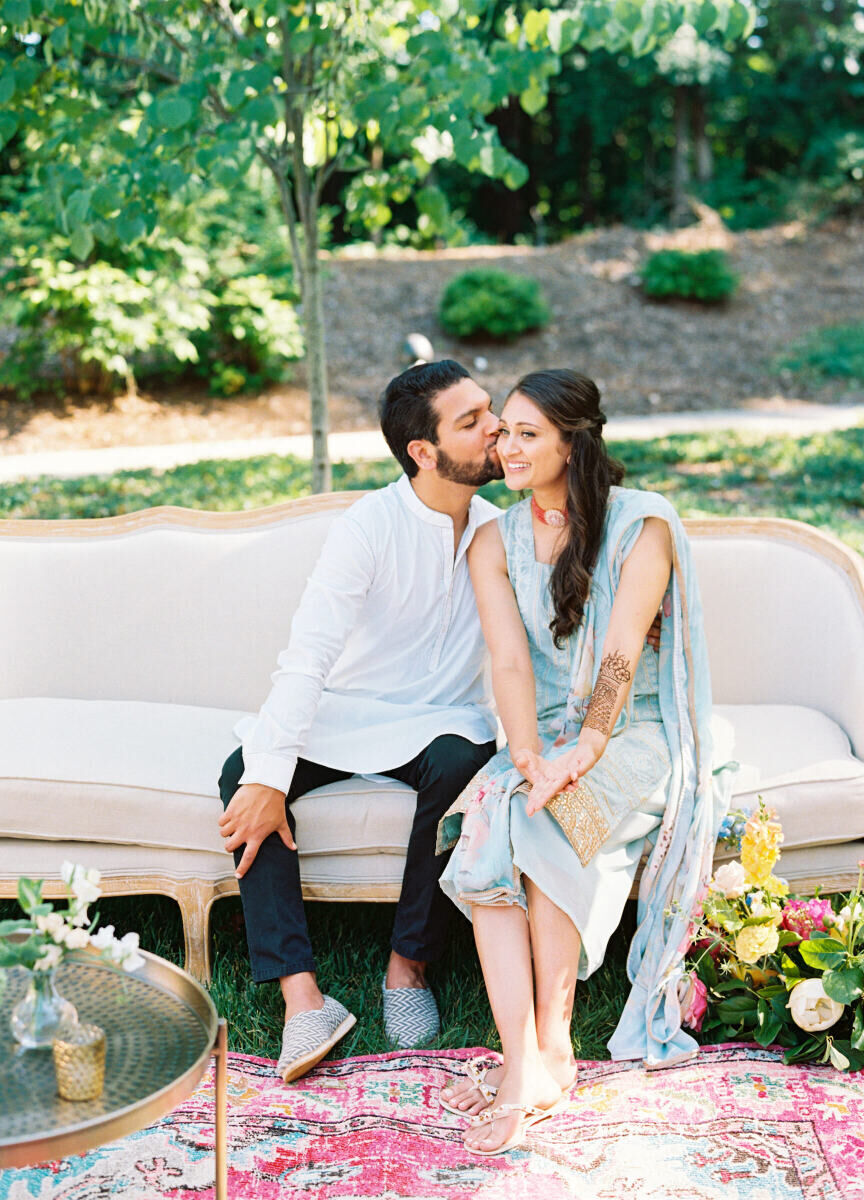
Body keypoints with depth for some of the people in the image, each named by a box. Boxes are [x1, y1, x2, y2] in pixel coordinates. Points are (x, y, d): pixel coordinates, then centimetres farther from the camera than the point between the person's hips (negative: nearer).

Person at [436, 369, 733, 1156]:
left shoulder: (642, 526, -4)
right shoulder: (496, 542, 8)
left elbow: (622, 655, -15)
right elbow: (510, 661, -6)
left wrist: (582, 754, -28)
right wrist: (529, 755, -23)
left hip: (633, 734, -3)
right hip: (544, 736, 4)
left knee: (542, 826, -33)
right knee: (486, 835, -29)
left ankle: (553, 1046, -21)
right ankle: (525, 1069, -31)